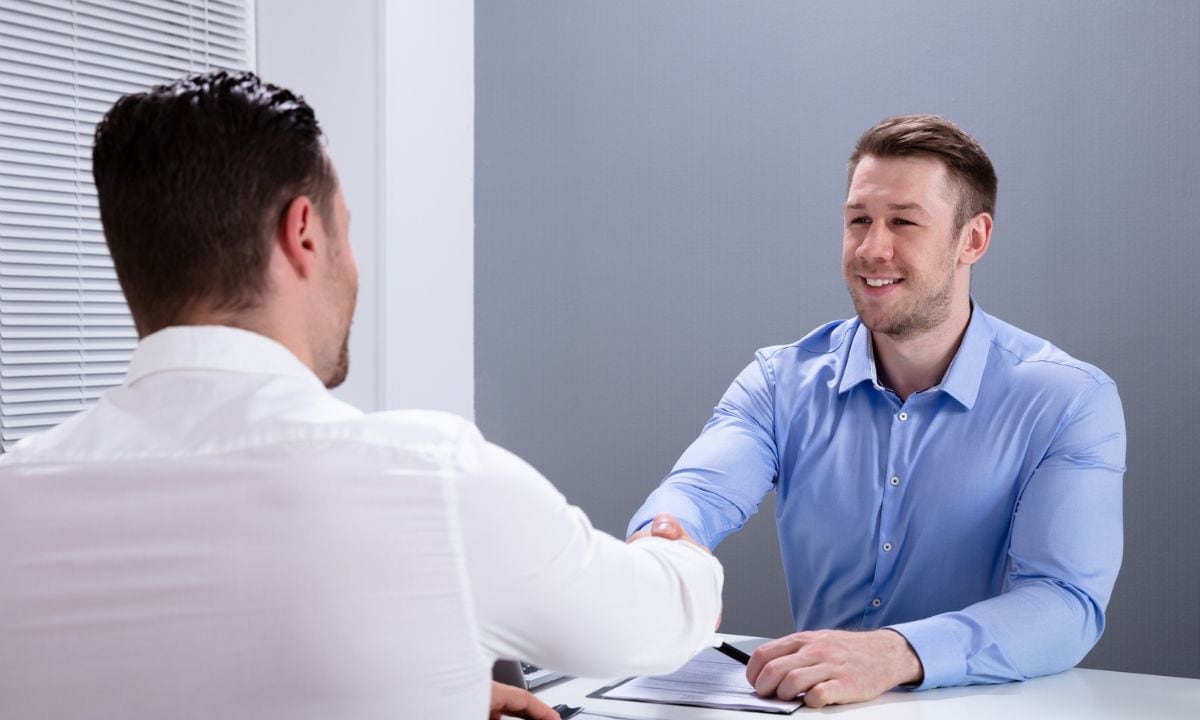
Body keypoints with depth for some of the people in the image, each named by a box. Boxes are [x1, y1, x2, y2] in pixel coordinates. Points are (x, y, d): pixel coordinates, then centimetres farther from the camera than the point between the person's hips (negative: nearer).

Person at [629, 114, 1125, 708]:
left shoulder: (1070, 402, -7)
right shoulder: (782, 381, 3)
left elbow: (1067, 603, -18)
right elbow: (702, 491, -15)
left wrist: (897, 654, -35)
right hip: (808, 703, 2)